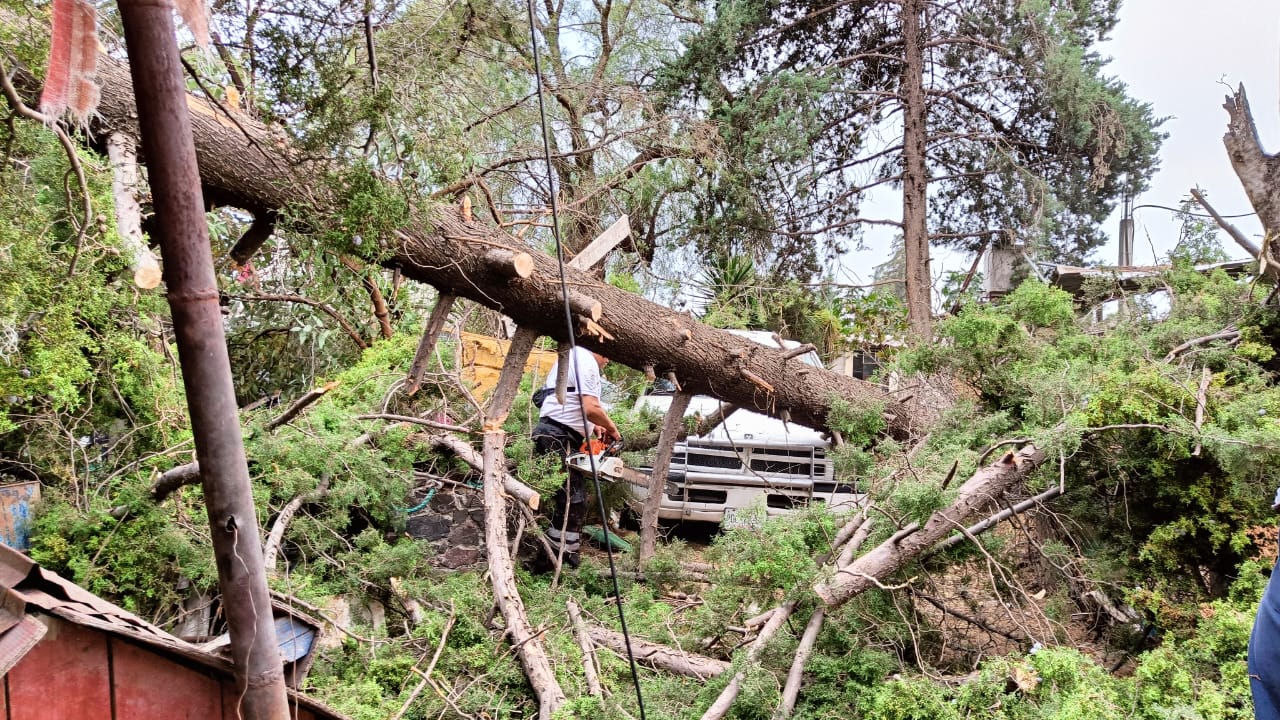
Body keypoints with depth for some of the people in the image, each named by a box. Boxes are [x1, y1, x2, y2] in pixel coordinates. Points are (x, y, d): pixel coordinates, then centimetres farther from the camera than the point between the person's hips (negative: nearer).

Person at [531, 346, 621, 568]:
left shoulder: (570, 355, 20)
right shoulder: (587, 361, -12)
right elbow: (590, 407, -21)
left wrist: (593, 426, 17)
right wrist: (611, 428, -5)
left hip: (547, 431, 10)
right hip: (560, 438, -10)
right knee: (573, 501, -8)